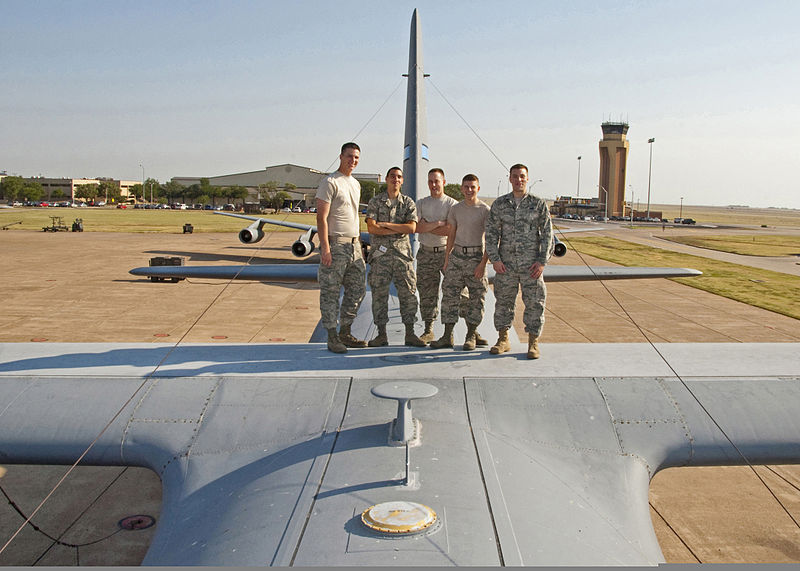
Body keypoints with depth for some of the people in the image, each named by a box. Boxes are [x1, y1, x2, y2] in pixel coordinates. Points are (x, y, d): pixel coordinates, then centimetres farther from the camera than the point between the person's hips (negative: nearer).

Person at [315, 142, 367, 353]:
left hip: (353, 245, 9)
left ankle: (345, 333, 22)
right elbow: (321, 217, -14)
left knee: (357, 290, 11)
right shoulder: (329, 183, -7)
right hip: (335, 244, -8)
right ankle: (332, 338, 3)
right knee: (330, 292, -3)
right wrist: (325, 248, -21)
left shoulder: (356, 184, 18)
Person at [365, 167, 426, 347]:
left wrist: (386, 225, -9)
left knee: (408, 293, 2)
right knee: (379, 294, 1)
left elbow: (412, 227, -6)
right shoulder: (375, 201, 3)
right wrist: (399, 229, -9)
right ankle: (381, 334, 11)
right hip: (380, 253, -1)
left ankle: (410, 334, 11)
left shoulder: (408, 202, 8)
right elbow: (372, 228, -9)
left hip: (402, 253, 1)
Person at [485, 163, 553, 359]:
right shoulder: (499, 204, 5)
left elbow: (547, 234, 1)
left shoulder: (538, 204, 1)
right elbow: (491, 233, 4)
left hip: (531, 264, -1)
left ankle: (533, 343, 12)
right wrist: (495, 259, -5)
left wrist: (542, 261, -7)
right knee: (503, 301, 8)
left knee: (534, 303, 1)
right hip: (506, 263, 2)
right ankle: (503, 340, 20)